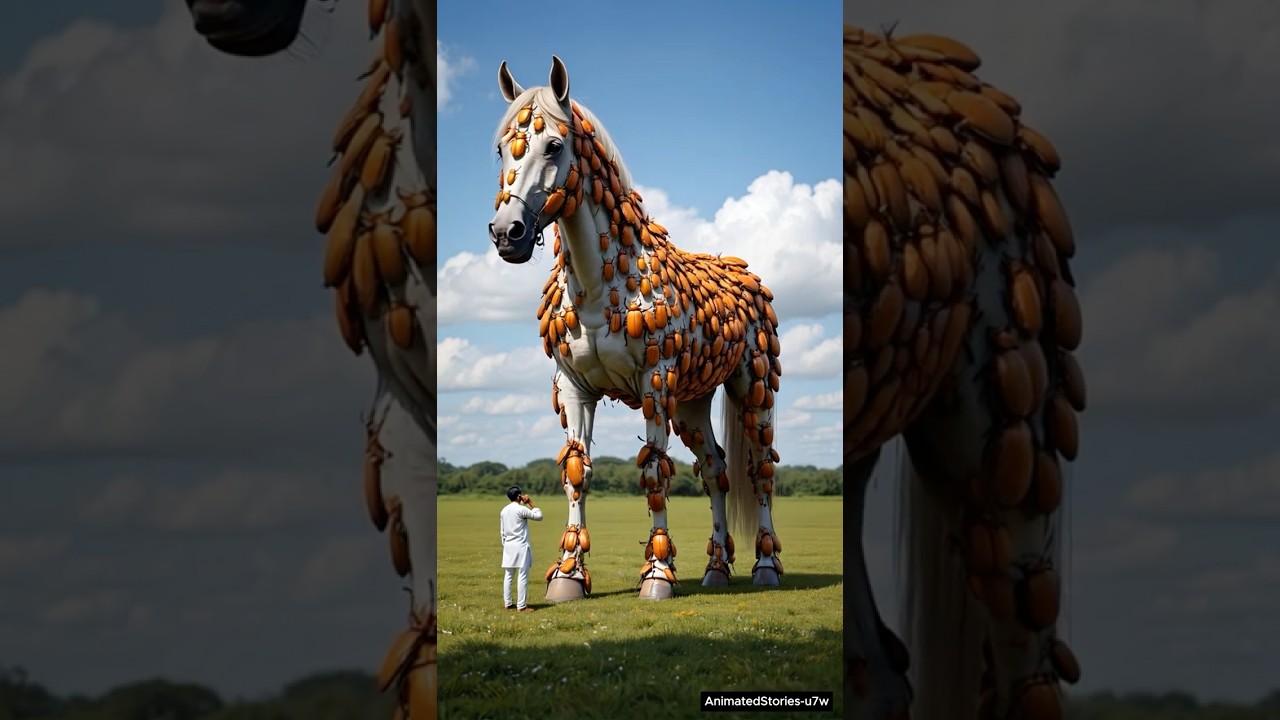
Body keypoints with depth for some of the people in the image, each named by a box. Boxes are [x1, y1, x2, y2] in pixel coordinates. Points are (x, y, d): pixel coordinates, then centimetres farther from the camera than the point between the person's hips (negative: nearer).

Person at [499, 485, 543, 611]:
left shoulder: (504, 511, 9)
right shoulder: (521, 509, -12)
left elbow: (502, 531, 13)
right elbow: (539, 516, -5)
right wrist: (531, 503, 1)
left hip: (508, 546, 7)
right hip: (521, 546, -7)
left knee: (508, 575, 10)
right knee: (523, 576, -5)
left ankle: (507, 603, 12)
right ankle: (521, 606, -7)